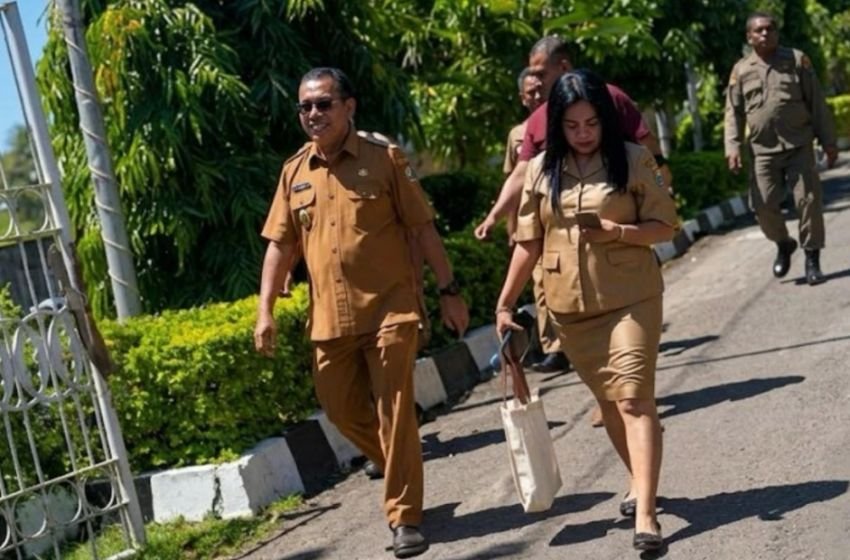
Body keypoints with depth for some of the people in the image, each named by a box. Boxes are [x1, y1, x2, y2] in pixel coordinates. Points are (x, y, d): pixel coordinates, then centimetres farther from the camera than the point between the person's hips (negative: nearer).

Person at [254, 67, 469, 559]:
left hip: (390, 308, -4)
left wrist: (449, 290, -3)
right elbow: (281, 245, 12)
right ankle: (403, 466, 39)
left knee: (394, 412, -4)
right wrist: (266, 310, 6)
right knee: (342, 410, 12)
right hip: (330, 316, 5)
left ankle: (405, 519, 6)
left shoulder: (384, 158, -3)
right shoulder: (295, 172, 8)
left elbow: (422, 227, -1)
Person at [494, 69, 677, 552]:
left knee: (634, 398, -10)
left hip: (632, 299, -4)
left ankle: (645, 512, -11)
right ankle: (641, 484, 33)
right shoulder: (542, 169, 3)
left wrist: (621, 231, -23)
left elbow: (666, 225, -4)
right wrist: (506, 303, 6)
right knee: (609, 400, 14)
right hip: (571, 306, 4)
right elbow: (529, 243, 8)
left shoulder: (634, 159, -5)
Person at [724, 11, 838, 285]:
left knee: (809, 201, -3)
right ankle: (783, 244, 26)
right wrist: (733, 146, -6)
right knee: (763, 204, -3)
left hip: (799, 146, -1)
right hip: (764, 151, 1)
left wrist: (828, 141, 2)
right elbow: (733, 112, 7)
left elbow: (817, 103, 4)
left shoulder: (797, 60, 4)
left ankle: (812, 258, 10)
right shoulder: (741, 70, 6)